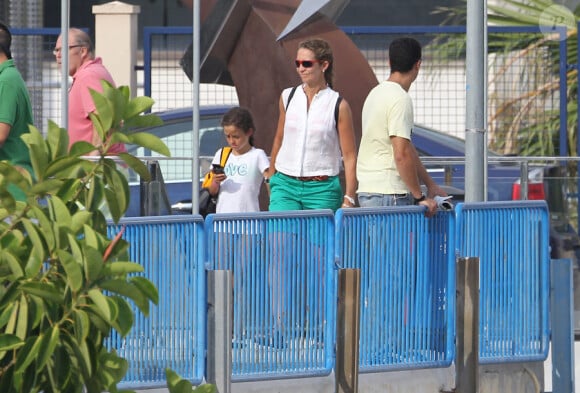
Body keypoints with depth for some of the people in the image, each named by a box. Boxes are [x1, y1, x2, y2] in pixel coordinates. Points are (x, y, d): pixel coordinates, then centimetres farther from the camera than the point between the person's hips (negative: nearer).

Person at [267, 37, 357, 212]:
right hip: (285, 185, 2)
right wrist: (271, 176, 22)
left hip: (322, 189, -2)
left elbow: (349, 156, -4)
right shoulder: (287, 97, 6)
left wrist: (349, 199, -9)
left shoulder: (339, 106, -4)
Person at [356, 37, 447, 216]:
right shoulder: (400, 99, -13)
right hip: (389, 194, -9)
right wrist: (420, 198, -12)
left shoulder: (377, 93, 17)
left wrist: (431, 185, 24)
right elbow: (402, 155, -19)